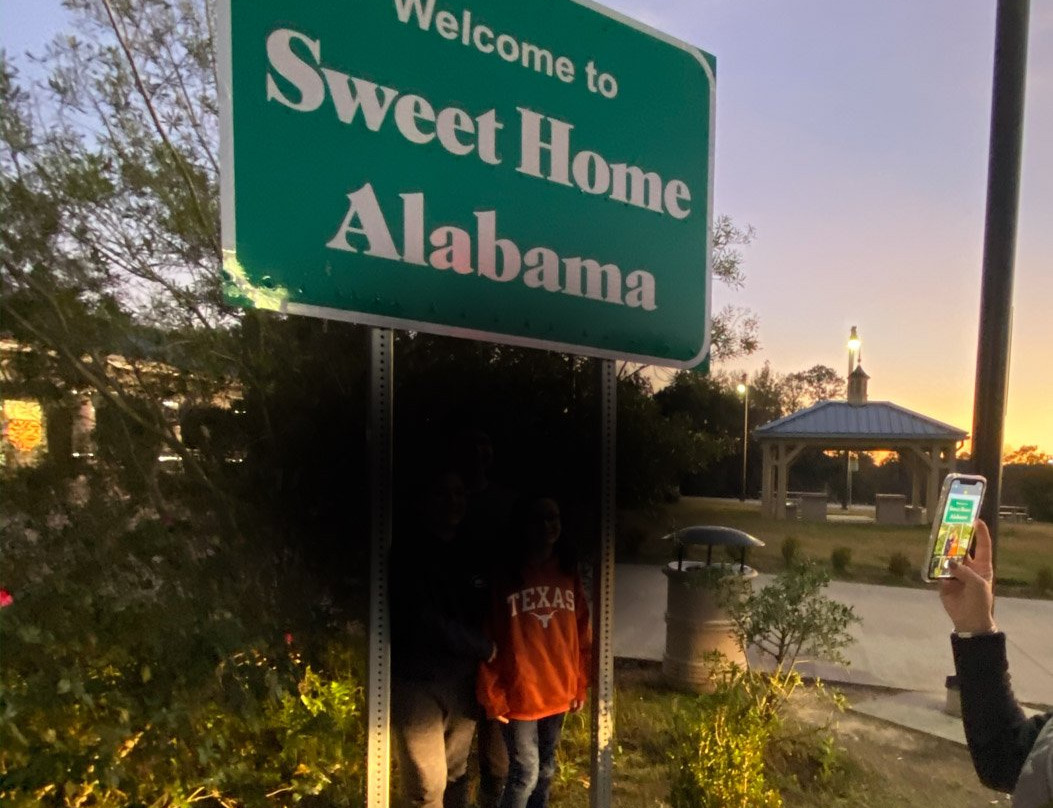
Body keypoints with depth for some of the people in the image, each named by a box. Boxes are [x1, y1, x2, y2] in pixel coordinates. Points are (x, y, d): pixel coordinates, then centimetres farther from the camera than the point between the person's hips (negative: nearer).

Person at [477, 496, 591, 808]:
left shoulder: (569, 574, 0)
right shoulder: (505, 576, -14)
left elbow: (583, 633, 6)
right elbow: (488, 640, -12)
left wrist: (580, 685, 6)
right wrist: (491, 697, -11)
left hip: (558, 694, 5)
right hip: (518, 697, -4)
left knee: (546, 770, 19)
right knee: (525, 774, 4)